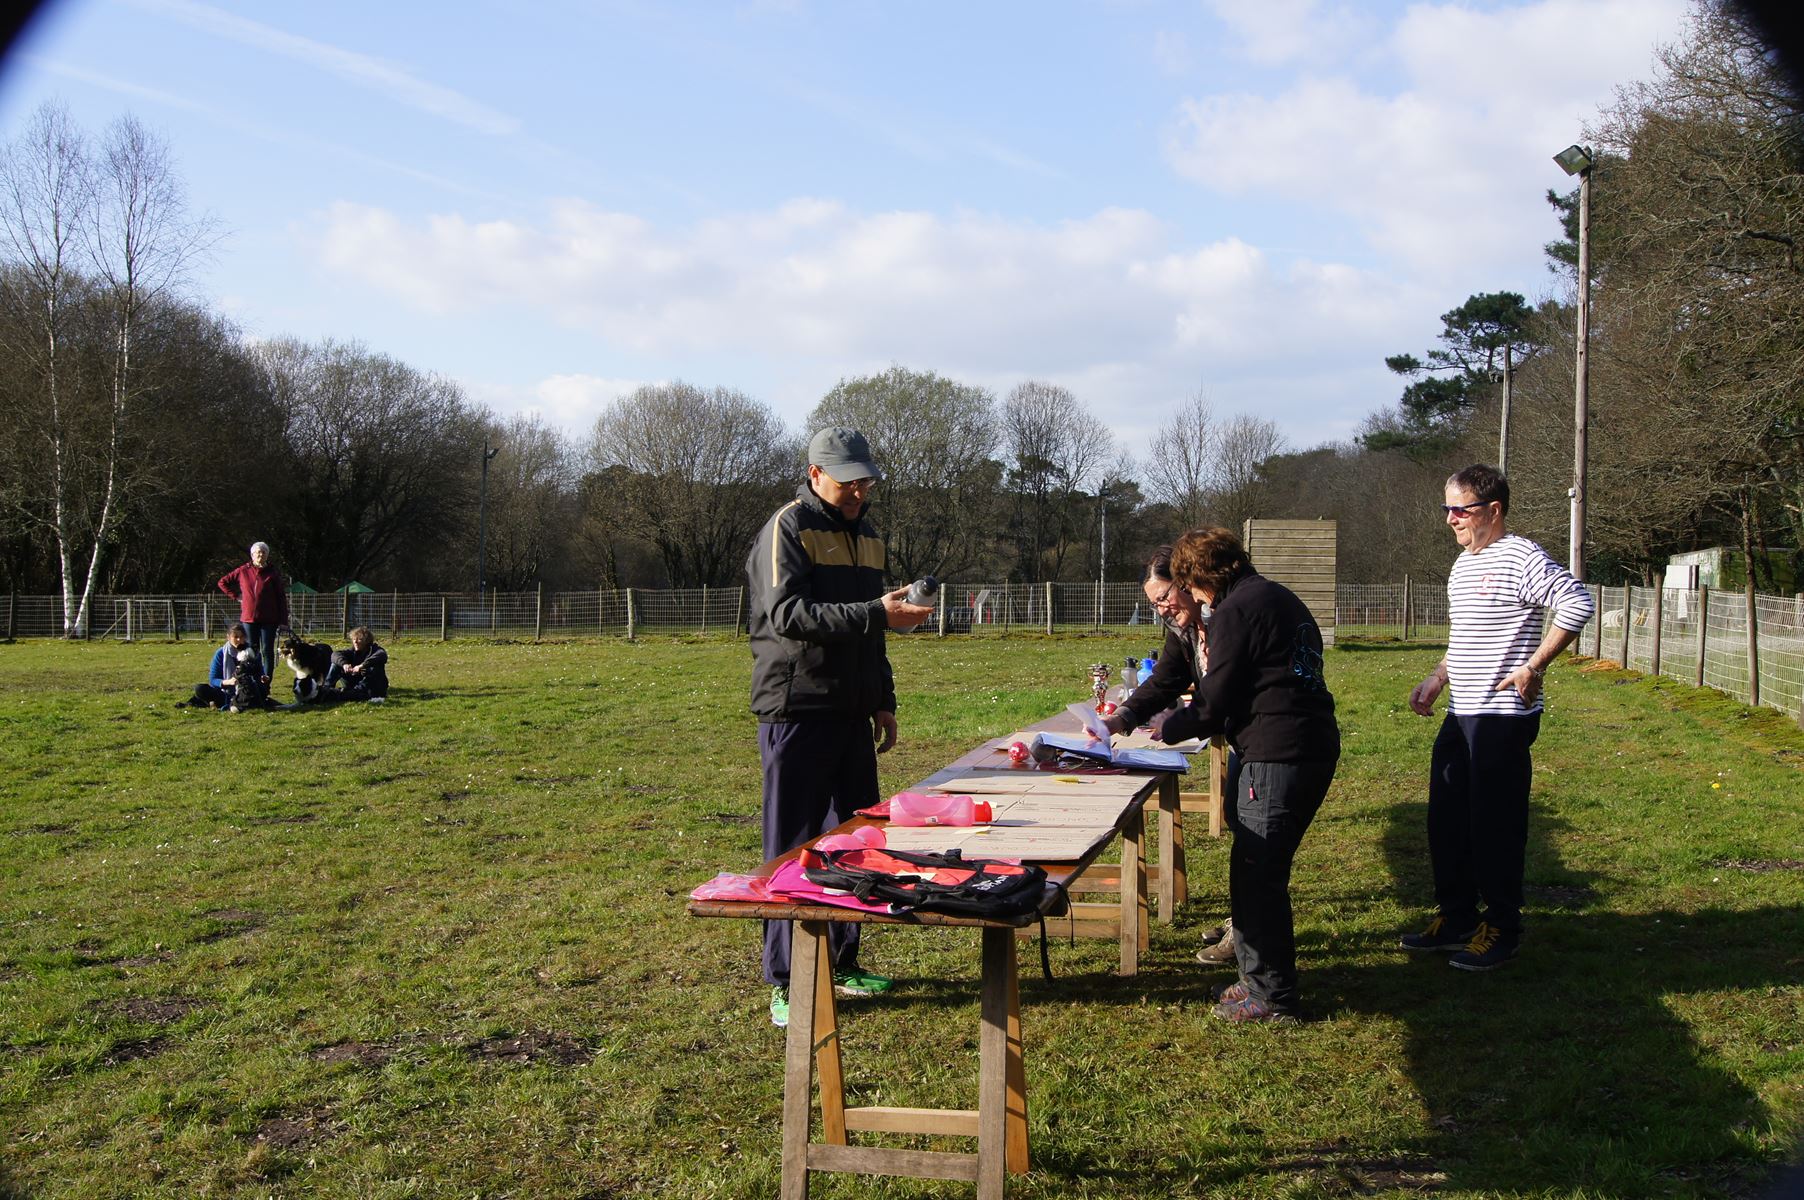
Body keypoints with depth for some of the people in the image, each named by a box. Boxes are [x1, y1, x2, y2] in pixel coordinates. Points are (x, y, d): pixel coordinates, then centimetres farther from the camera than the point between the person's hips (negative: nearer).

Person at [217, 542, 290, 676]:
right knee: (252, 650, 7)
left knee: (267, 650, -3)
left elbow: (281, 598, -2)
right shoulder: (243, 571, 5)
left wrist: (283, 621, -8)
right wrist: (235, 596, 7)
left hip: (269, 619, -2)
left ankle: (267, 679, -1)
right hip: (249, 618, 2)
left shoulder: (273, 573, 0)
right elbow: (222, 582, 18)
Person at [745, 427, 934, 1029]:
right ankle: (785, 983, 4)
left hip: (850, 712, 8)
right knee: (793, 846, -3)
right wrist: (877, 614, -30)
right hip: (797, 712, -8)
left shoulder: (867, 534, 16)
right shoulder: (787, 528, -9)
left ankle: (843, 963, 25)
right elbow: (789, 614, -23)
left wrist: (883, 702, 19)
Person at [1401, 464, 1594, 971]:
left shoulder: (1519, 558, -14)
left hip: (1503, 717, -9)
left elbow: (1578, 604, -26)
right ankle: (1456, 918, 26)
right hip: (1459, 716, 9)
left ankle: (1501, 930, 12)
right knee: (1446, 821, 14)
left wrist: (1532, 668, -23)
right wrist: (1436, 680, 15)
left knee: (1496, 826, -1)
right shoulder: (1462, 565, 16)